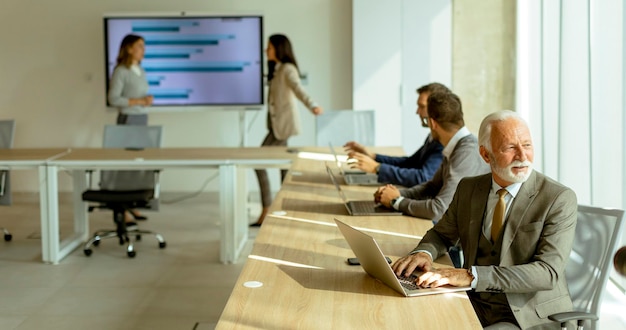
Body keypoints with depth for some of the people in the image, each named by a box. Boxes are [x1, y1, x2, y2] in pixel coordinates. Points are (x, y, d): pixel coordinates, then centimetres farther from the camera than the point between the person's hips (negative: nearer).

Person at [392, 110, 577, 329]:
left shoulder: (560, 199, -10)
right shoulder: (468, 189, 6)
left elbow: (549, 272, -20)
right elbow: (441, 234, 22)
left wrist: (473, 276, -30)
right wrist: (424, 253, -4)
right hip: (475, 308, 5)